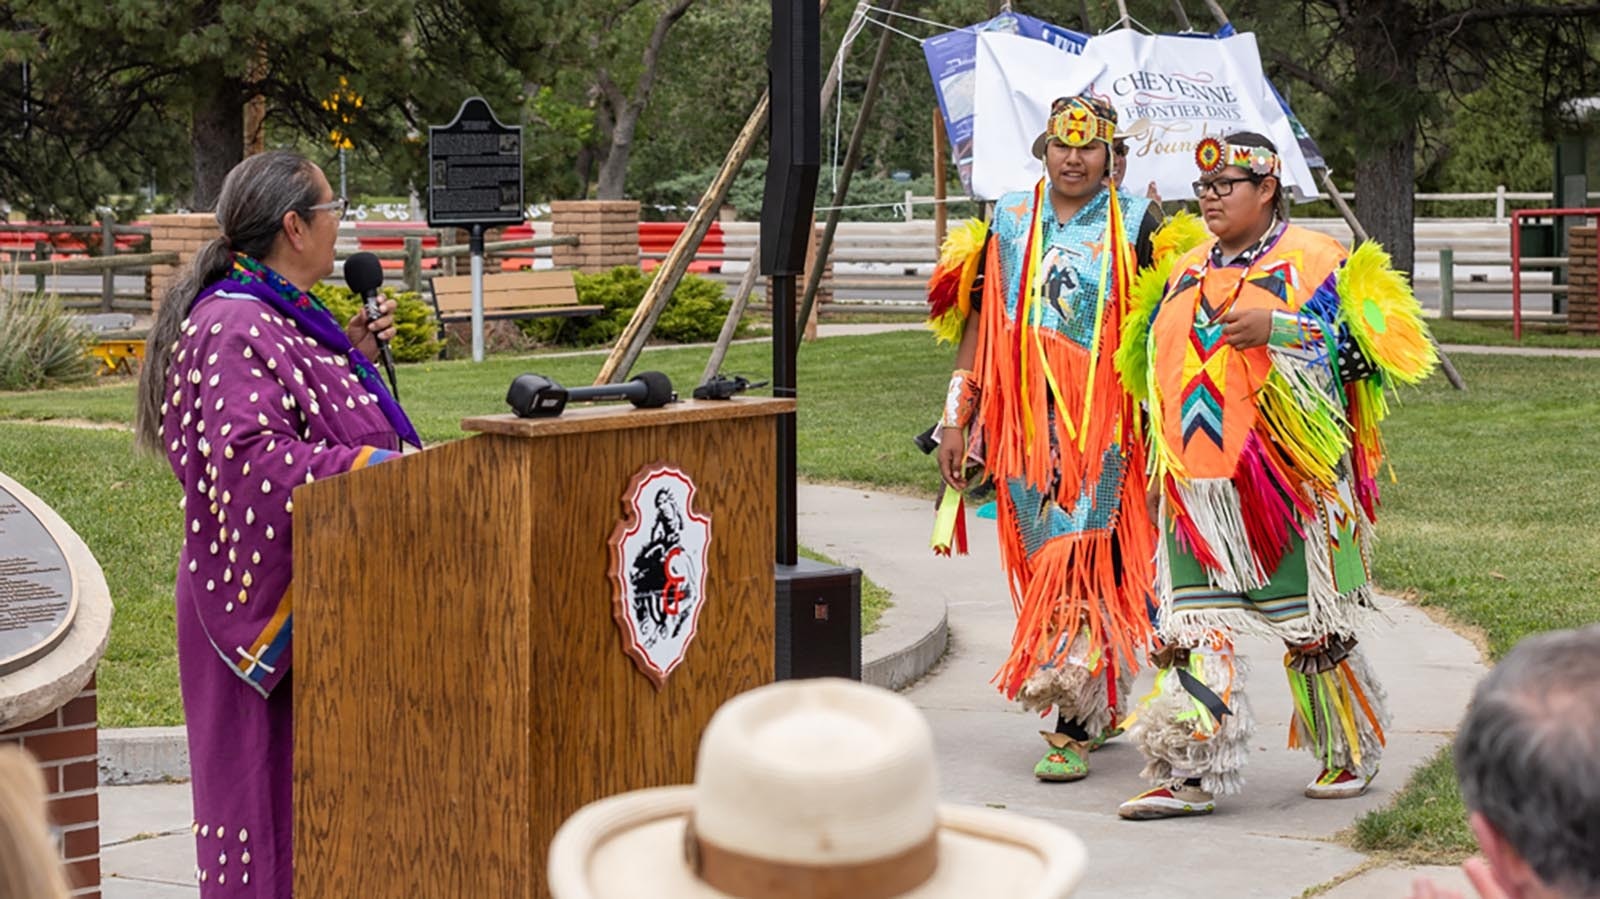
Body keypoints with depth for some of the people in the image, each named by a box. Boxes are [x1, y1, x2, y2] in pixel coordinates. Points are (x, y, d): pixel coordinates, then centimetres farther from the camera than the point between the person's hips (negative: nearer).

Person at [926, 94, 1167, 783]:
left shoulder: (1135, 224, 3)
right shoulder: (1009, 221, 11)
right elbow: (977, 324, 12)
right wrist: (957, 419, 8)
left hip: (1106, 424, -3)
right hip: (1027, 424, 3)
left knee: (1082, 560, -10)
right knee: (1045, 561, 6)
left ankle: (1074, 726, -8)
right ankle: (1102, 702, 22)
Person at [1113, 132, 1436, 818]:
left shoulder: (1315, 263, -1)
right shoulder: (1184, 274, 18)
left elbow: (1362, 349, -10)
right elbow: (1154, 368, 27)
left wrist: (1278, 327, -20)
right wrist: (1167, 457, 18)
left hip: (1287, 479, -5)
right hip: (1197, 486, 5)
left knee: (1310, 623, 3)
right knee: (1192, 624, -4)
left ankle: (1351, 753, 21)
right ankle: (1190, 773, -3)